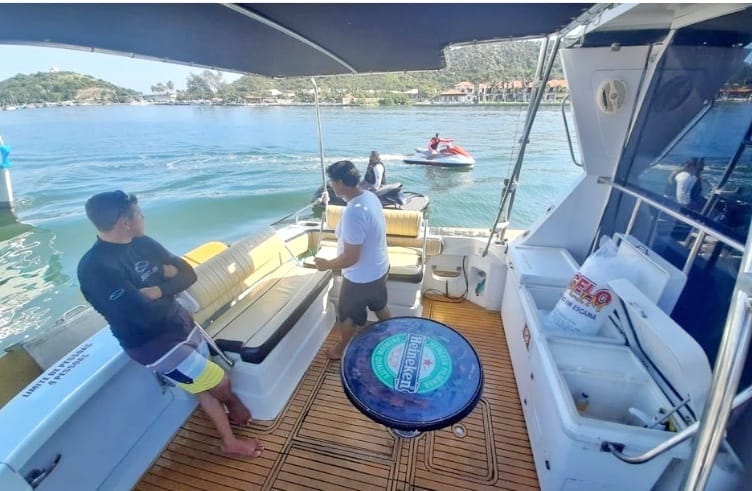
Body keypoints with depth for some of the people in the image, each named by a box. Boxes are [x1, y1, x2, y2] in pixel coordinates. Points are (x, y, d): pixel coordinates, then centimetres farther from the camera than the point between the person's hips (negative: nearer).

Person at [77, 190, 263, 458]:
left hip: (180, 323, 7)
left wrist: (158, 290, -18)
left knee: (205, 383, 17)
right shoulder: (95, 268, -23)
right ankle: (233, 404, 33)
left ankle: (230, 442, 36)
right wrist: (169, 286, -9)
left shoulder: (143, 243, 0)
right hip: (151, 342, -7)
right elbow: (147, 316, -27)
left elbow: (189, 274, 1)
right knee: (219, 383, -1)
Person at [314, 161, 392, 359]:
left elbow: (350, 258, -30)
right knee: (380, 306, 31)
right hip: (379, 268, 8)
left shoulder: (353, 213, -34)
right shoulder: (370, 197, -5)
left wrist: (326, 264, -13)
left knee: (348, 315, 19)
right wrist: (342, 234, 20)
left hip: (361, 277, -8)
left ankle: (343, 349, 45)